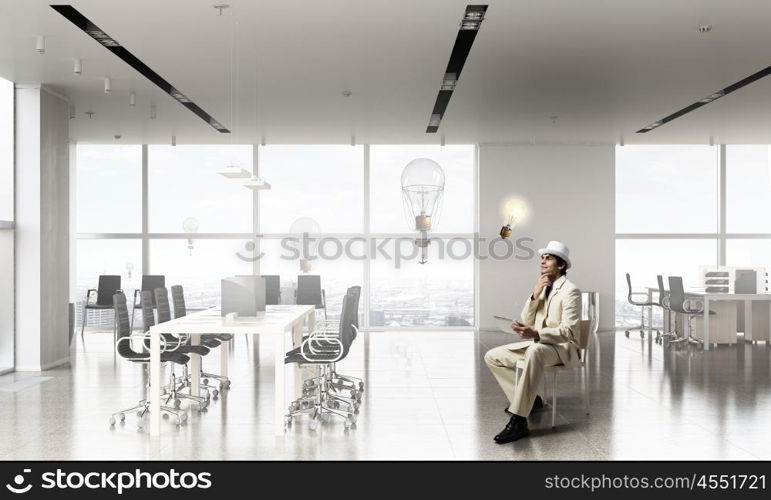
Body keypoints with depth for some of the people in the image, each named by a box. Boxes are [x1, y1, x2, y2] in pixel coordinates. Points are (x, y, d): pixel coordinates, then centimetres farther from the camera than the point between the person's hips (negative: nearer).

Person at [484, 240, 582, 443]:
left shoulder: (570, 290, -12)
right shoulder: (542, 288, 13)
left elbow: (568, 331, -20)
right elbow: (525, 322, 7)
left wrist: (535, 334, -34)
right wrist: (535, 295, -8)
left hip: (562, 347, -9)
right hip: (536, 344, 9)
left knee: (535, 350, -43)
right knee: (492, 356, -2)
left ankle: (518, 421, -42)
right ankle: (528, 399, 5)